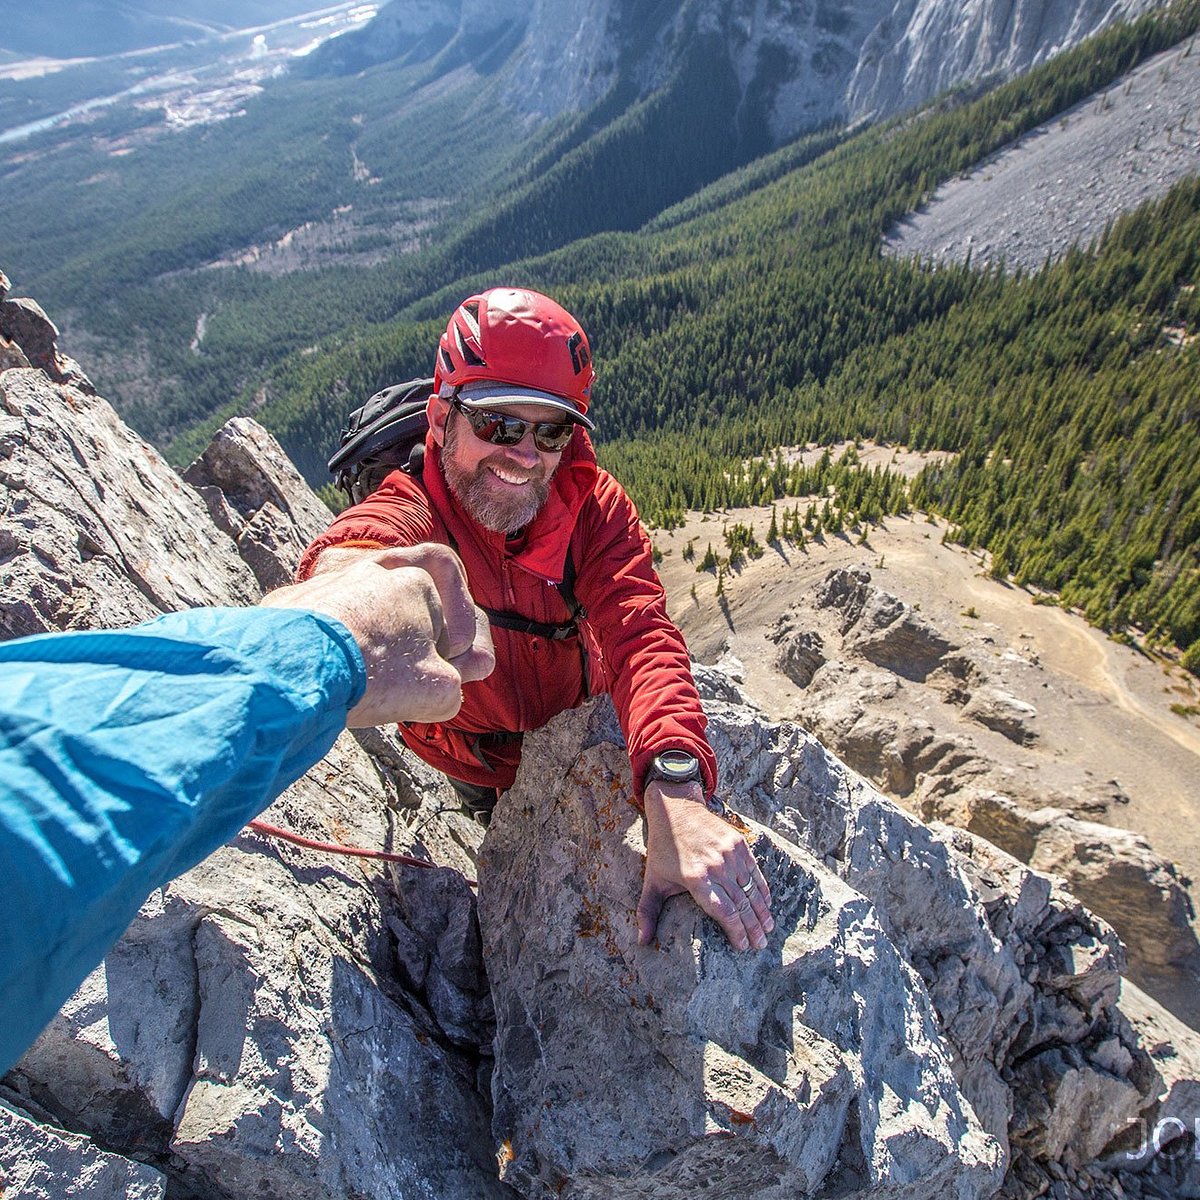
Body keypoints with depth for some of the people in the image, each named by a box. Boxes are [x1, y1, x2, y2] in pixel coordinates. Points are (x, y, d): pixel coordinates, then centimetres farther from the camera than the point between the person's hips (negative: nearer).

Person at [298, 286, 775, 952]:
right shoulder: (411, 515, -33)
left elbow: (639, 636, -41)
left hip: (585, 729, 3)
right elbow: (348, 552, -58)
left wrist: (675, 789, -58)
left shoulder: (595, 505, -26)